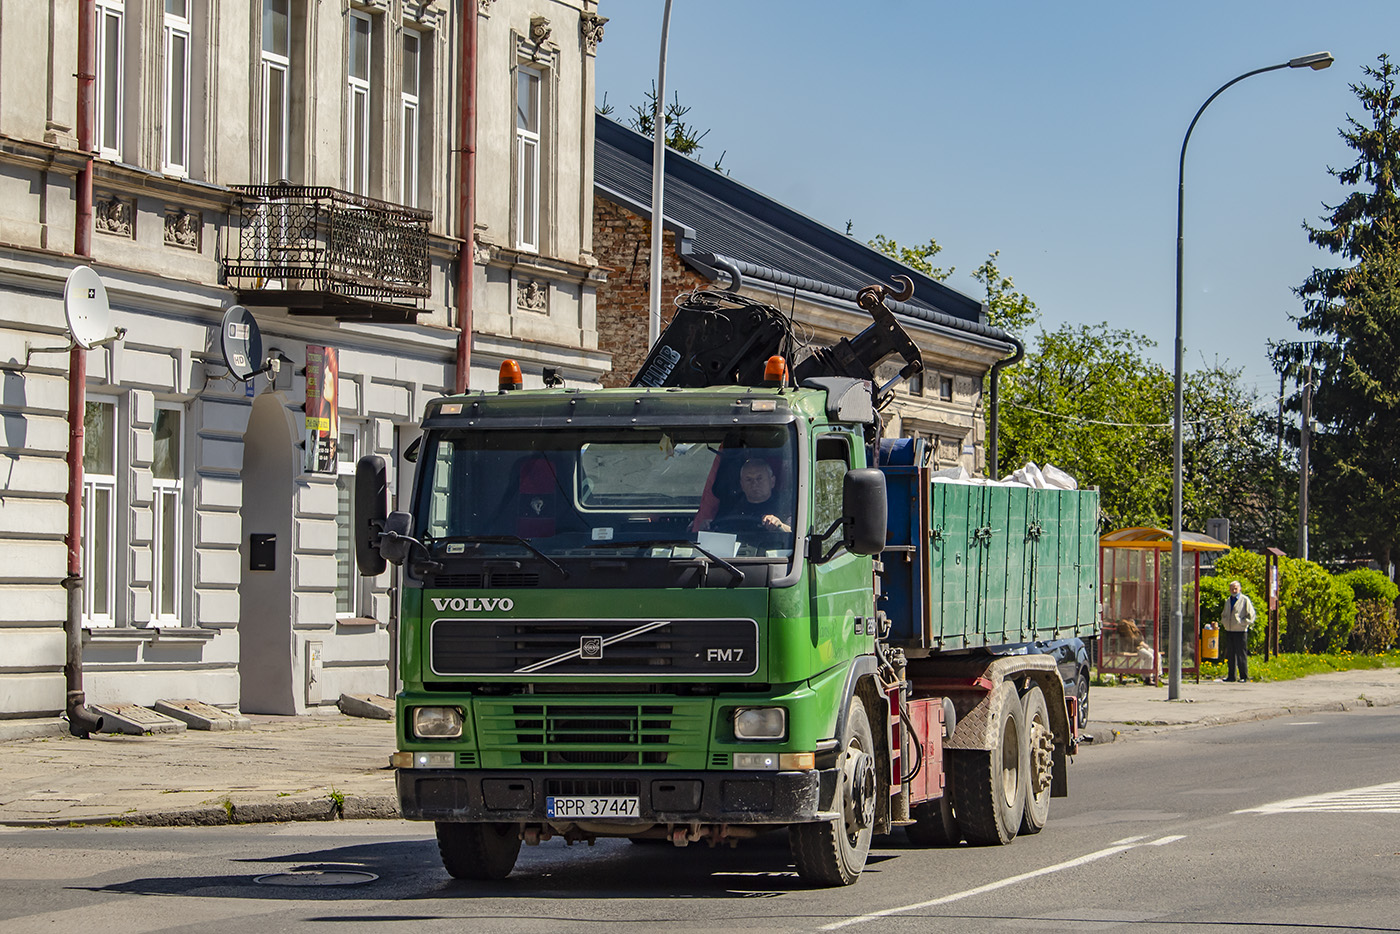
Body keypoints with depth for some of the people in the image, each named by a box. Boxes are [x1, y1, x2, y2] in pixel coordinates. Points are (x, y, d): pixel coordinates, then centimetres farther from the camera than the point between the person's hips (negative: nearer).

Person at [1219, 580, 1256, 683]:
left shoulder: (1245, 600, -2)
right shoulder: (1228, 601, 17)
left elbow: (1250, 616, -3)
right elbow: (1224, 615, 28)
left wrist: (1242, 623, -13)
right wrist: (1224, 623, 9)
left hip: (1240, 631, -6)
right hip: (1229, 631, 6)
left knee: (1241, 654, -5)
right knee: (1230, 654, 7)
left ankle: (1244, 676, -1)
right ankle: (1231, 676, 12)